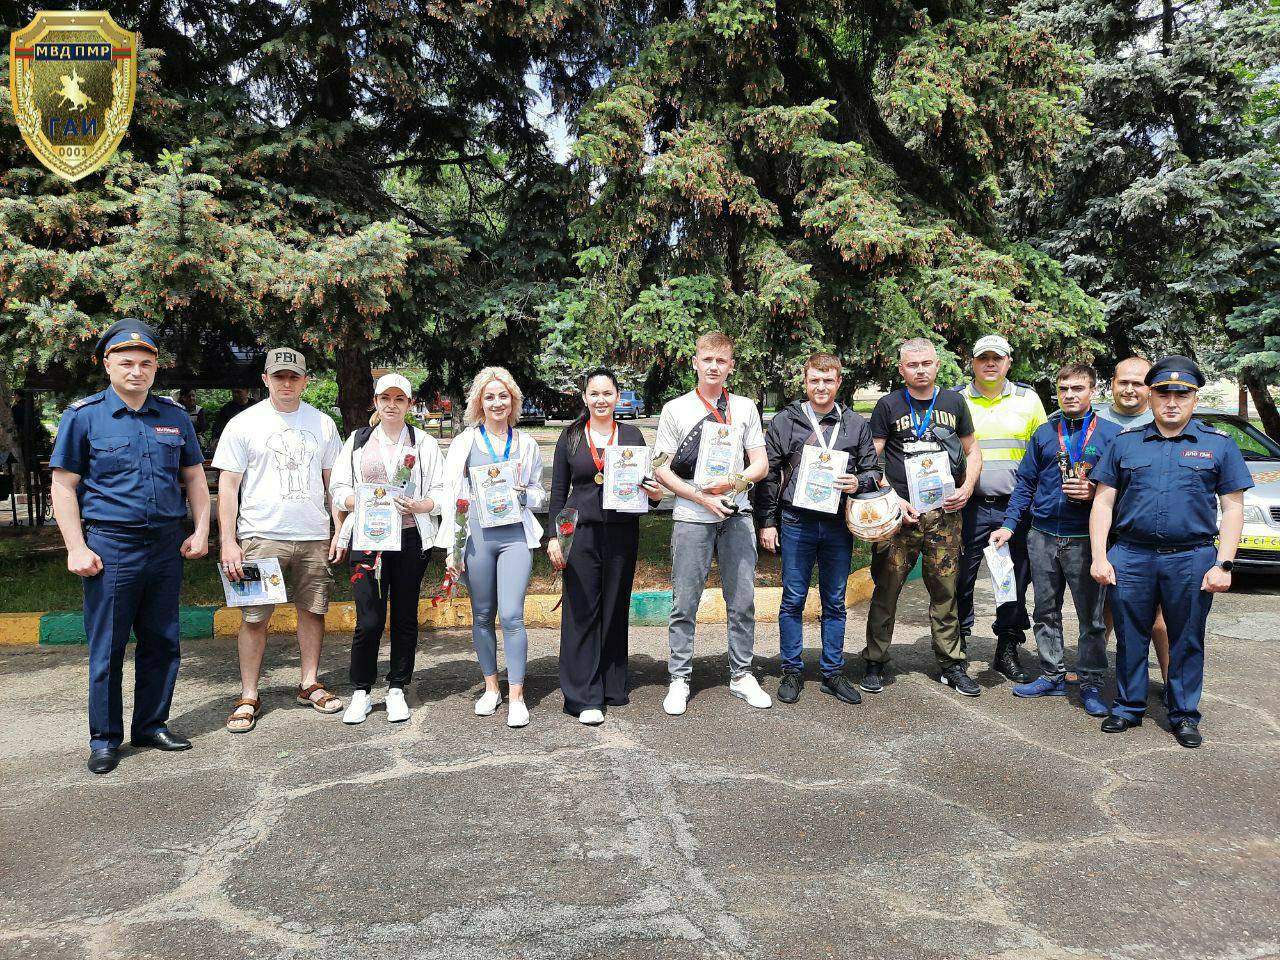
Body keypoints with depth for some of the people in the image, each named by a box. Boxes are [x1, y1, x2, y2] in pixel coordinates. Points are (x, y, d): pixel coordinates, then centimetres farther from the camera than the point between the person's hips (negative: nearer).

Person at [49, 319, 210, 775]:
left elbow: (194, 478, 14)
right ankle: (105, 738, 17)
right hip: (111, 545, -3)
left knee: (161, 642, 10)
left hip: (167, 546, 4)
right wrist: (76, 548, -9)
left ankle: (151, 725, 25)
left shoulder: (174, 415, 8)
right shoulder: (83, 415, -1)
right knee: (107, 647, 4)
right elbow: (64, 486, -2)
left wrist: (200, 531, 4)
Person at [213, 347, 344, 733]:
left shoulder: (322, 423, 8)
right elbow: (227, 486, -1)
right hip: (261, 537, -3)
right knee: (254, 617, -1)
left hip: (313, 537, 3)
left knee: (313, 610, 8)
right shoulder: (244, 424, 0)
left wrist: (339, 532, 7)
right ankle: (248, 697, 10)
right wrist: (228, 542, -7)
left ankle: (310, 684, 22)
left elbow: (333, 481, 13)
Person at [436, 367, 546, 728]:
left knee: (512, 616, -8)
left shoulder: (526, 443, 11)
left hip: (516, 535, 0)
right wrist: (450, 547, -2)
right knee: (482, 615, 9)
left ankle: (517, 696, 1)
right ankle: (491, 687, 25)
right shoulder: (465, 442, 5)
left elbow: (540, 493, 18)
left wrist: (524, 494, -5)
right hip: (477, 535, 0)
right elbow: (450, 496, 4)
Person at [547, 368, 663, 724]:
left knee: (615, 609, 8)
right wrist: (553, 536, -1)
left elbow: (645, 483, 13)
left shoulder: (632, 435, 8)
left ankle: (613, 687, 21)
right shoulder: (570, 437, 6)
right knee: (581, 611, -2)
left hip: (623, 532, 1)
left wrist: (655, 494, -9)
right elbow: (558, 491, 6)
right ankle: (584, 697, 2)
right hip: (581, 532, -1)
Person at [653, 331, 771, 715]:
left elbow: (761, 464, 9)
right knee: (685, 604, 1)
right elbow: (661, 470, 0)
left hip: (737, 514, 2)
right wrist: (702, 497, -11)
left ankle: (741, 675, 20)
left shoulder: (745, 407, 11)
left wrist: (733, 482, -11)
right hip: (691, 516, -2)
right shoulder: (676, 409, 4)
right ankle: (679, 679, 12)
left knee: (743, 600, 6)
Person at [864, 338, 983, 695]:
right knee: (886, 590, 0)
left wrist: (967, 489, 1)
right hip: (899, 512, -2)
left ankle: (951, 664, 20)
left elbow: (972, 451, 17)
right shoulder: (888, 405, 3)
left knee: (945, 592, 8)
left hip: (945, 513, 2)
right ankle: (875, 663, 12)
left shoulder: (954, 402, 11)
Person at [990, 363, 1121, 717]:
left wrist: (1095, 492, -18)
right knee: (1045, 612, 12)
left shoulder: (1111, 433, 0)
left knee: (1091, 615, 3)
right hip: (1043, 537, 4)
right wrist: (1009, 524, 4)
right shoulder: (1044, 433, 9)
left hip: (1086, 539, -3)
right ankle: (1052, 676, 25)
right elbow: (1026, 482, 11)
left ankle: (1091, 684, 15)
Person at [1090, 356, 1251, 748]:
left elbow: (1232, 508, 4)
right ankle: (1128, 708, 23)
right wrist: (1099, 558, -1)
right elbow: (1103, 503, 6)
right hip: (1131, 557, 1)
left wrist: (1223, 564, -5)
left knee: (1187, 641, 9)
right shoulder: (1125, 443, 7)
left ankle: (1184, 715, 23)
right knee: (1130, 638, 9)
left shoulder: (1219, 444, 6)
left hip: (1192, 559, -1)